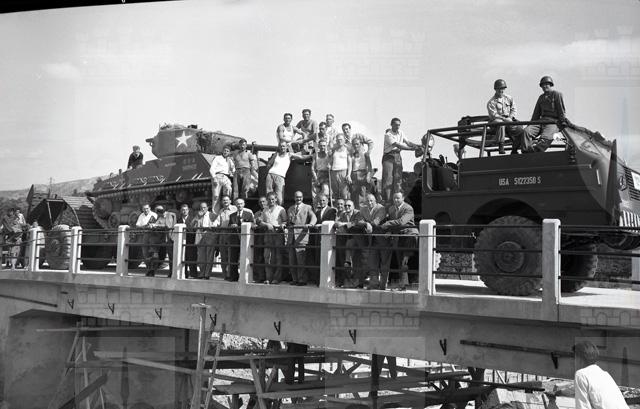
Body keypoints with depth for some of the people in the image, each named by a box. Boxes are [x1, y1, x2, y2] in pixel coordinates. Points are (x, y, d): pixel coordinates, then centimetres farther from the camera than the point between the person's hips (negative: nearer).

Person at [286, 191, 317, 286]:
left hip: (301, 236, -5)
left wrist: (311, 224, -28)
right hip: (291, 236, 5)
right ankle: (295, 279, 11)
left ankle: (302, 280, -5)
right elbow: (287, 221, 22)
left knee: (301, 260, -10)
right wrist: (284, 225, -1)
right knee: (292, 260, 4)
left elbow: (313, 217, -8)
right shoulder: (290, 209, 22)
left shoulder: (307, 207, 7)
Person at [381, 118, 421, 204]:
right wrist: (412, 148, -26)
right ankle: (386, 200, -10)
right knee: (387, 177, -10)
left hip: (398, 156, 6)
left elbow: (407, 142, 3)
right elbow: (398, 145, -20)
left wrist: (416, 145, -15)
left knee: (398, 177, 2)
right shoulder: (388, 134, -12)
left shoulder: (401, 133, 10)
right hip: (388, 156, -6)